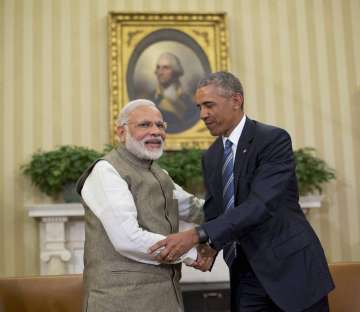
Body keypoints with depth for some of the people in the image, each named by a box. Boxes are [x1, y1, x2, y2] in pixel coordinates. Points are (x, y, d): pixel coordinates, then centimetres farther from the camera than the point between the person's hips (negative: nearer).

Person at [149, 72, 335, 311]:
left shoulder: (275, 139, -13)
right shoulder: (211, 157, 9)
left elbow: (260, 204, -25)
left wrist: (198, 235, -30)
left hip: (290, 266, -5)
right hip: (245, 273, 6)